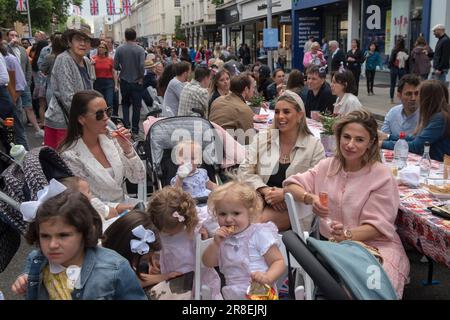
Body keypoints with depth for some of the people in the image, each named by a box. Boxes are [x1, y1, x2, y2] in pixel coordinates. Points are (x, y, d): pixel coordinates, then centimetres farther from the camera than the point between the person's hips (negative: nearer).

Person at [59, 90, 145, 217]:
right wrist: (116, 208, -23)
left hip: (124, 203, 6)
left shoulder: (110, 139, 0)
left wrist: (127, 148, -13)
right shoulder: (70, 155, -16)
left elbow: (138, 178, 1)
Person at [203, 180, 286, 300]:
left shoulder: (260, 234, -7)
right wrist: (216, 243, -6)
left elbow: (279, 262, -8)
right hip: (231, 295, 5)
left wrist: (267, 278, -27)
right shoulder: (223, 238, 10)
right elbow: (208, 263, 10)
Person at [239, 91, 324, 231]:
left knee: (263, 221, -29)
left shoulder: (314, 146, 2)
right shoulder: (261, 139, 9)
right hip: (260, 201, 2)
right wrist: (266, 190, -12)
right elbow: (245, 171, 4)